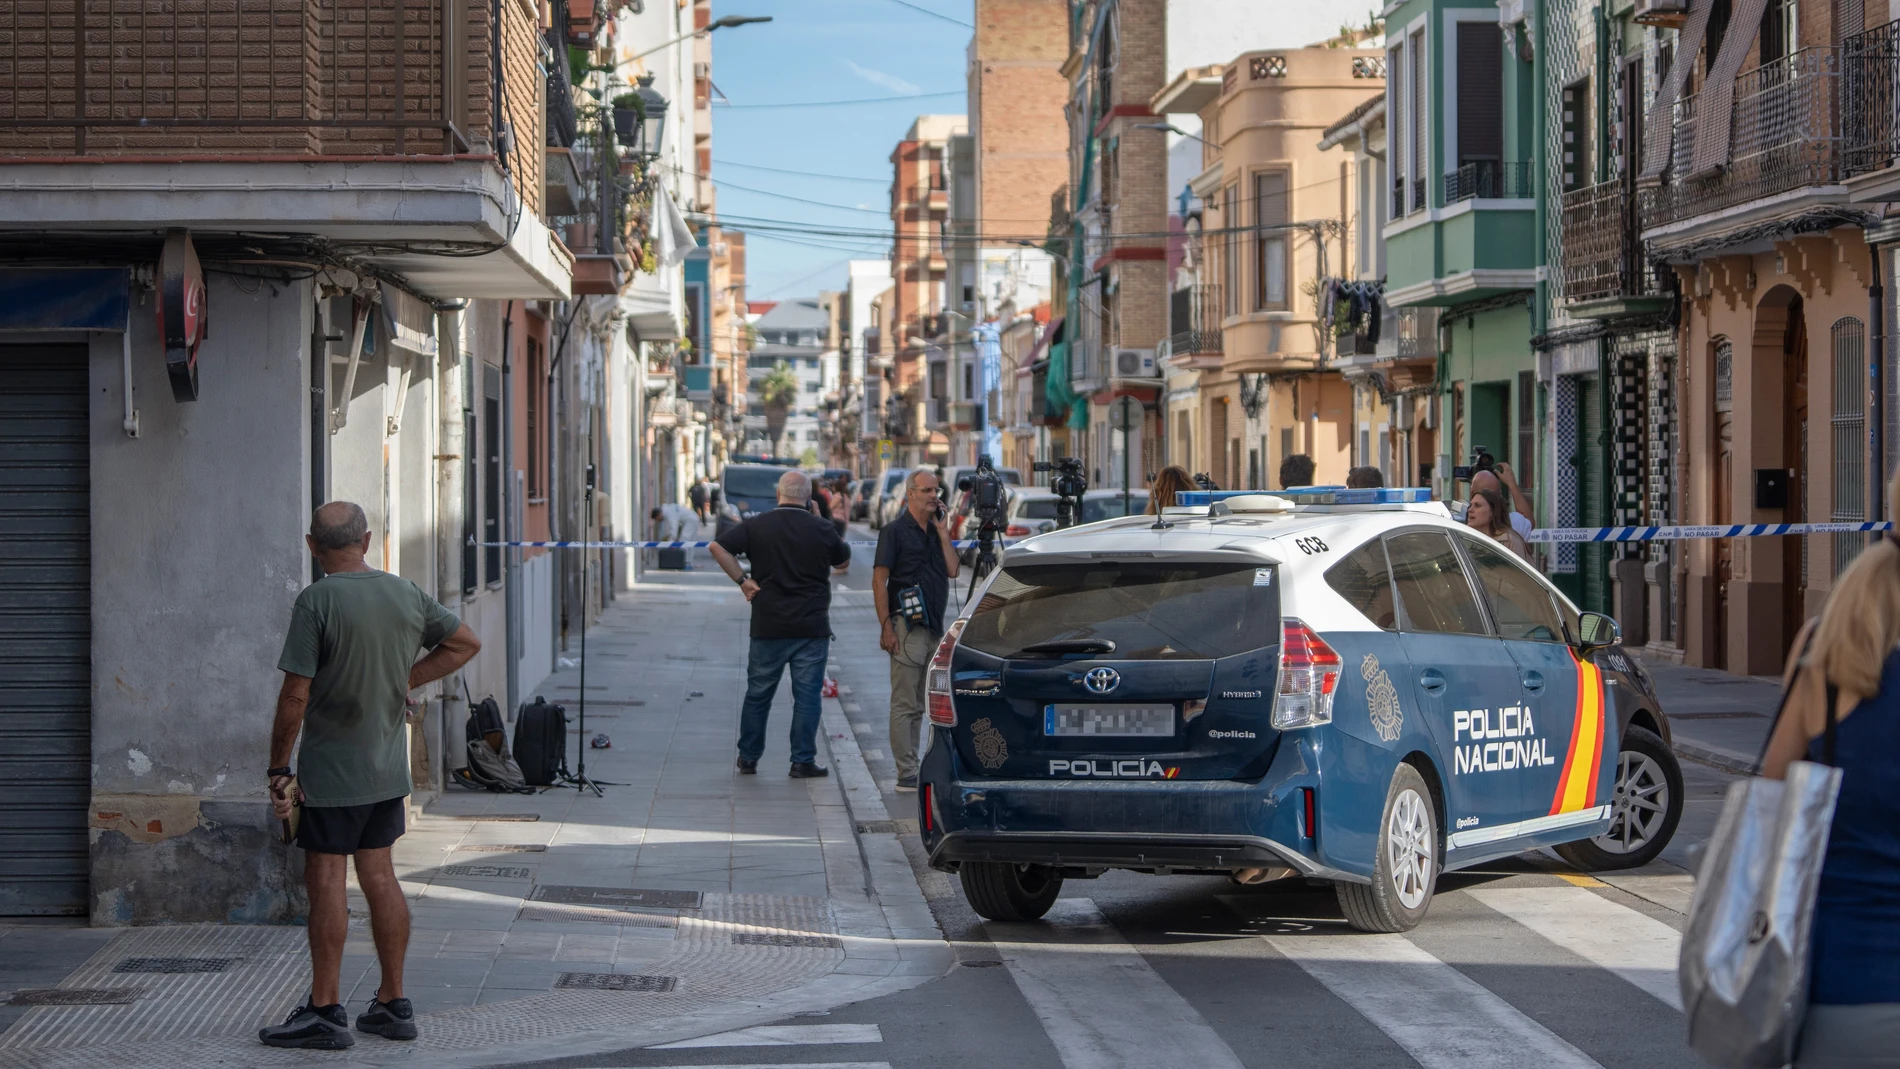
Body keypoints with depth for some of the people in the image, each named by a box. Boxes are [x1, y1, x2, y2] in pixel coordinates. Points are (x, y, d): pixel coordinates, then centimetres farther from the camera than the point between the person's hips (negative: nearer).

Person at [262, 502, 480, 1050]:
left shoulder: (317, 602, -15)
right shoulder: (406, 594, 4)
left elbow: (295, 695, -17)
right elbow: (466, 643, 16)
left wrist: (279, 768, -9)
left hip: (332, 769, -6)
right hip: (389, 766, 6)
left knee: (326, 882, -1)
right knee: (379, 876, 13)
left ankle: (325, 1010, 2)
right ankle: (393, 1004, 17)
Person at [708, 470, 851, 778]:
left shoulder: (758, 525, -2)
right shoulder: (821, 529, -3)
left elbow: (718, 547, -8)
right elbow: (844, 563, 12)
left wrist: (742, 580, -3)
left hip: (768, 626, 1)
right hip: (812, 628, -1)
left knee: (758, 694, 12)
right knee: (807, 695, 4)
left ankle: (748, 759, 18)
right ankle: (802, 762, 4)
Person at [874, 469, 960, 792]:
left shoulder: (935, 531, 15)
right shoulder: (895, 531, -6)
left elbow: (952, 570, 4)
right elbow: (879, 580, -10)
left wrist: (942, 530, 1)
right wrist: (886, 626, -16)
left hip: (934, 628, 8)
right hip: (907, 627, -8)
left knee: (917, 705, 12)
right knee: (905, 705, -6)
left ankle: (912, 771, 17)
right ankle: (907, 775, -7)